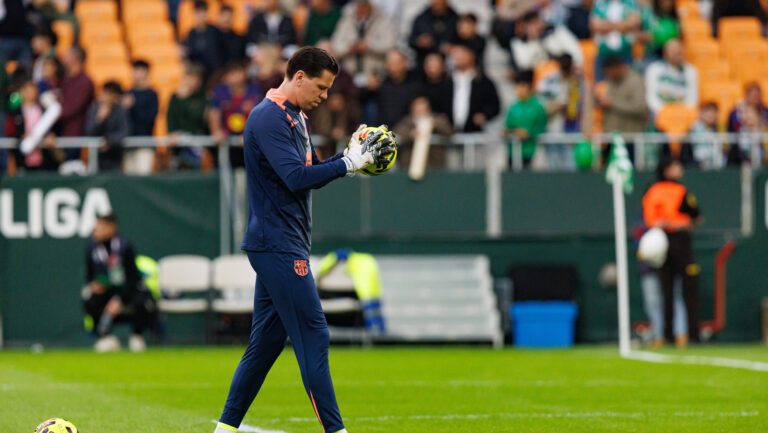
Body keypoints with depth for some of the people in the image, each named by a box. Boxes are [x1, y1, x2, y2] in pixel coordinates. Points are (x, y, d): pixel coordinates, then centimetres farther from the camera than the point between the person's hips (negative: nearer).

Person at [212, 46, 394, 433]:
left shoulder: (295, 117, 17)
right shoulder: (269, 118, -15)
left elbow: (311, 171, 21)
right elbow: (296, 177, -24)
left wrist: (353, 155, 6)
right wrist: (349, 163, -21)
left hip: (280, 247, 10)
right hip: (278, 245, -10)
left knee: (267, 340, 12)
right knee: (312, 336, -10)